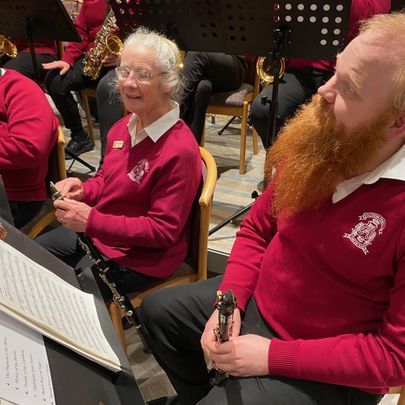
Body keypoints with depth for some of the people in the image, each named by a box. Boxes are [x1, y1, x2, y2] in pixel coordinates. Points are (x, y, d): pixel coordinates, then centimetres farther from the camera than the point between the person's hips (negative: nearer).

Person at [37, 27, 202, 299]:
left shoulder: (180, 151, -26)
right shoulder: (124, 127, 1)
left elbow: (163, 231, -24)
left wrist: (92, 221, -29)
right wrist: (83, 191, -9)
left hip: (137, 259, -8)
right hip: (94, 231, 8)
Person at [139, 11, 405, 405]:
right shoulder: (314, 139, -10)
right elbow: (256, 228, 2)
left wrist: (273, 356, -23)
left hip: (328, 373, -5)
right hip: (256, 302, 6)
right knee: (156, 310, 16)